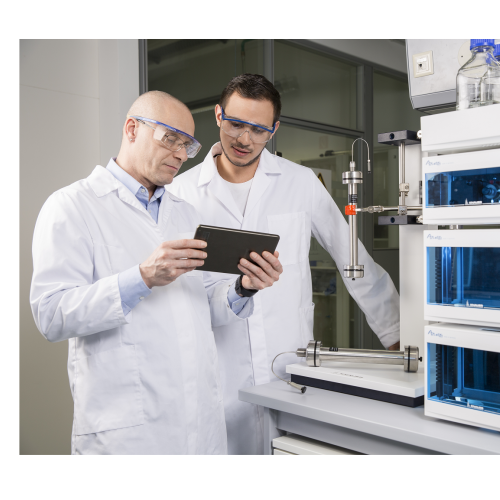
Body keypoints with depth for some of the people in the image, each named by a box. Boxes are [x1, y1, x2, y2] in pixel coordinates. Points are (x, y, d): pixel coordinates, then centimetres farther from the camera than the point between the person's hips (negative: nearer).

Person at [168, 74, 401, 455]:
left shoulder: (301, 183, 2)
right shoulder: (182, 191, 2)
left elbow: (357, 263, 8)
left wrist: (397, 336, 8)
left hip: (291, 365, 1)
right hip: (221, 377, 0)